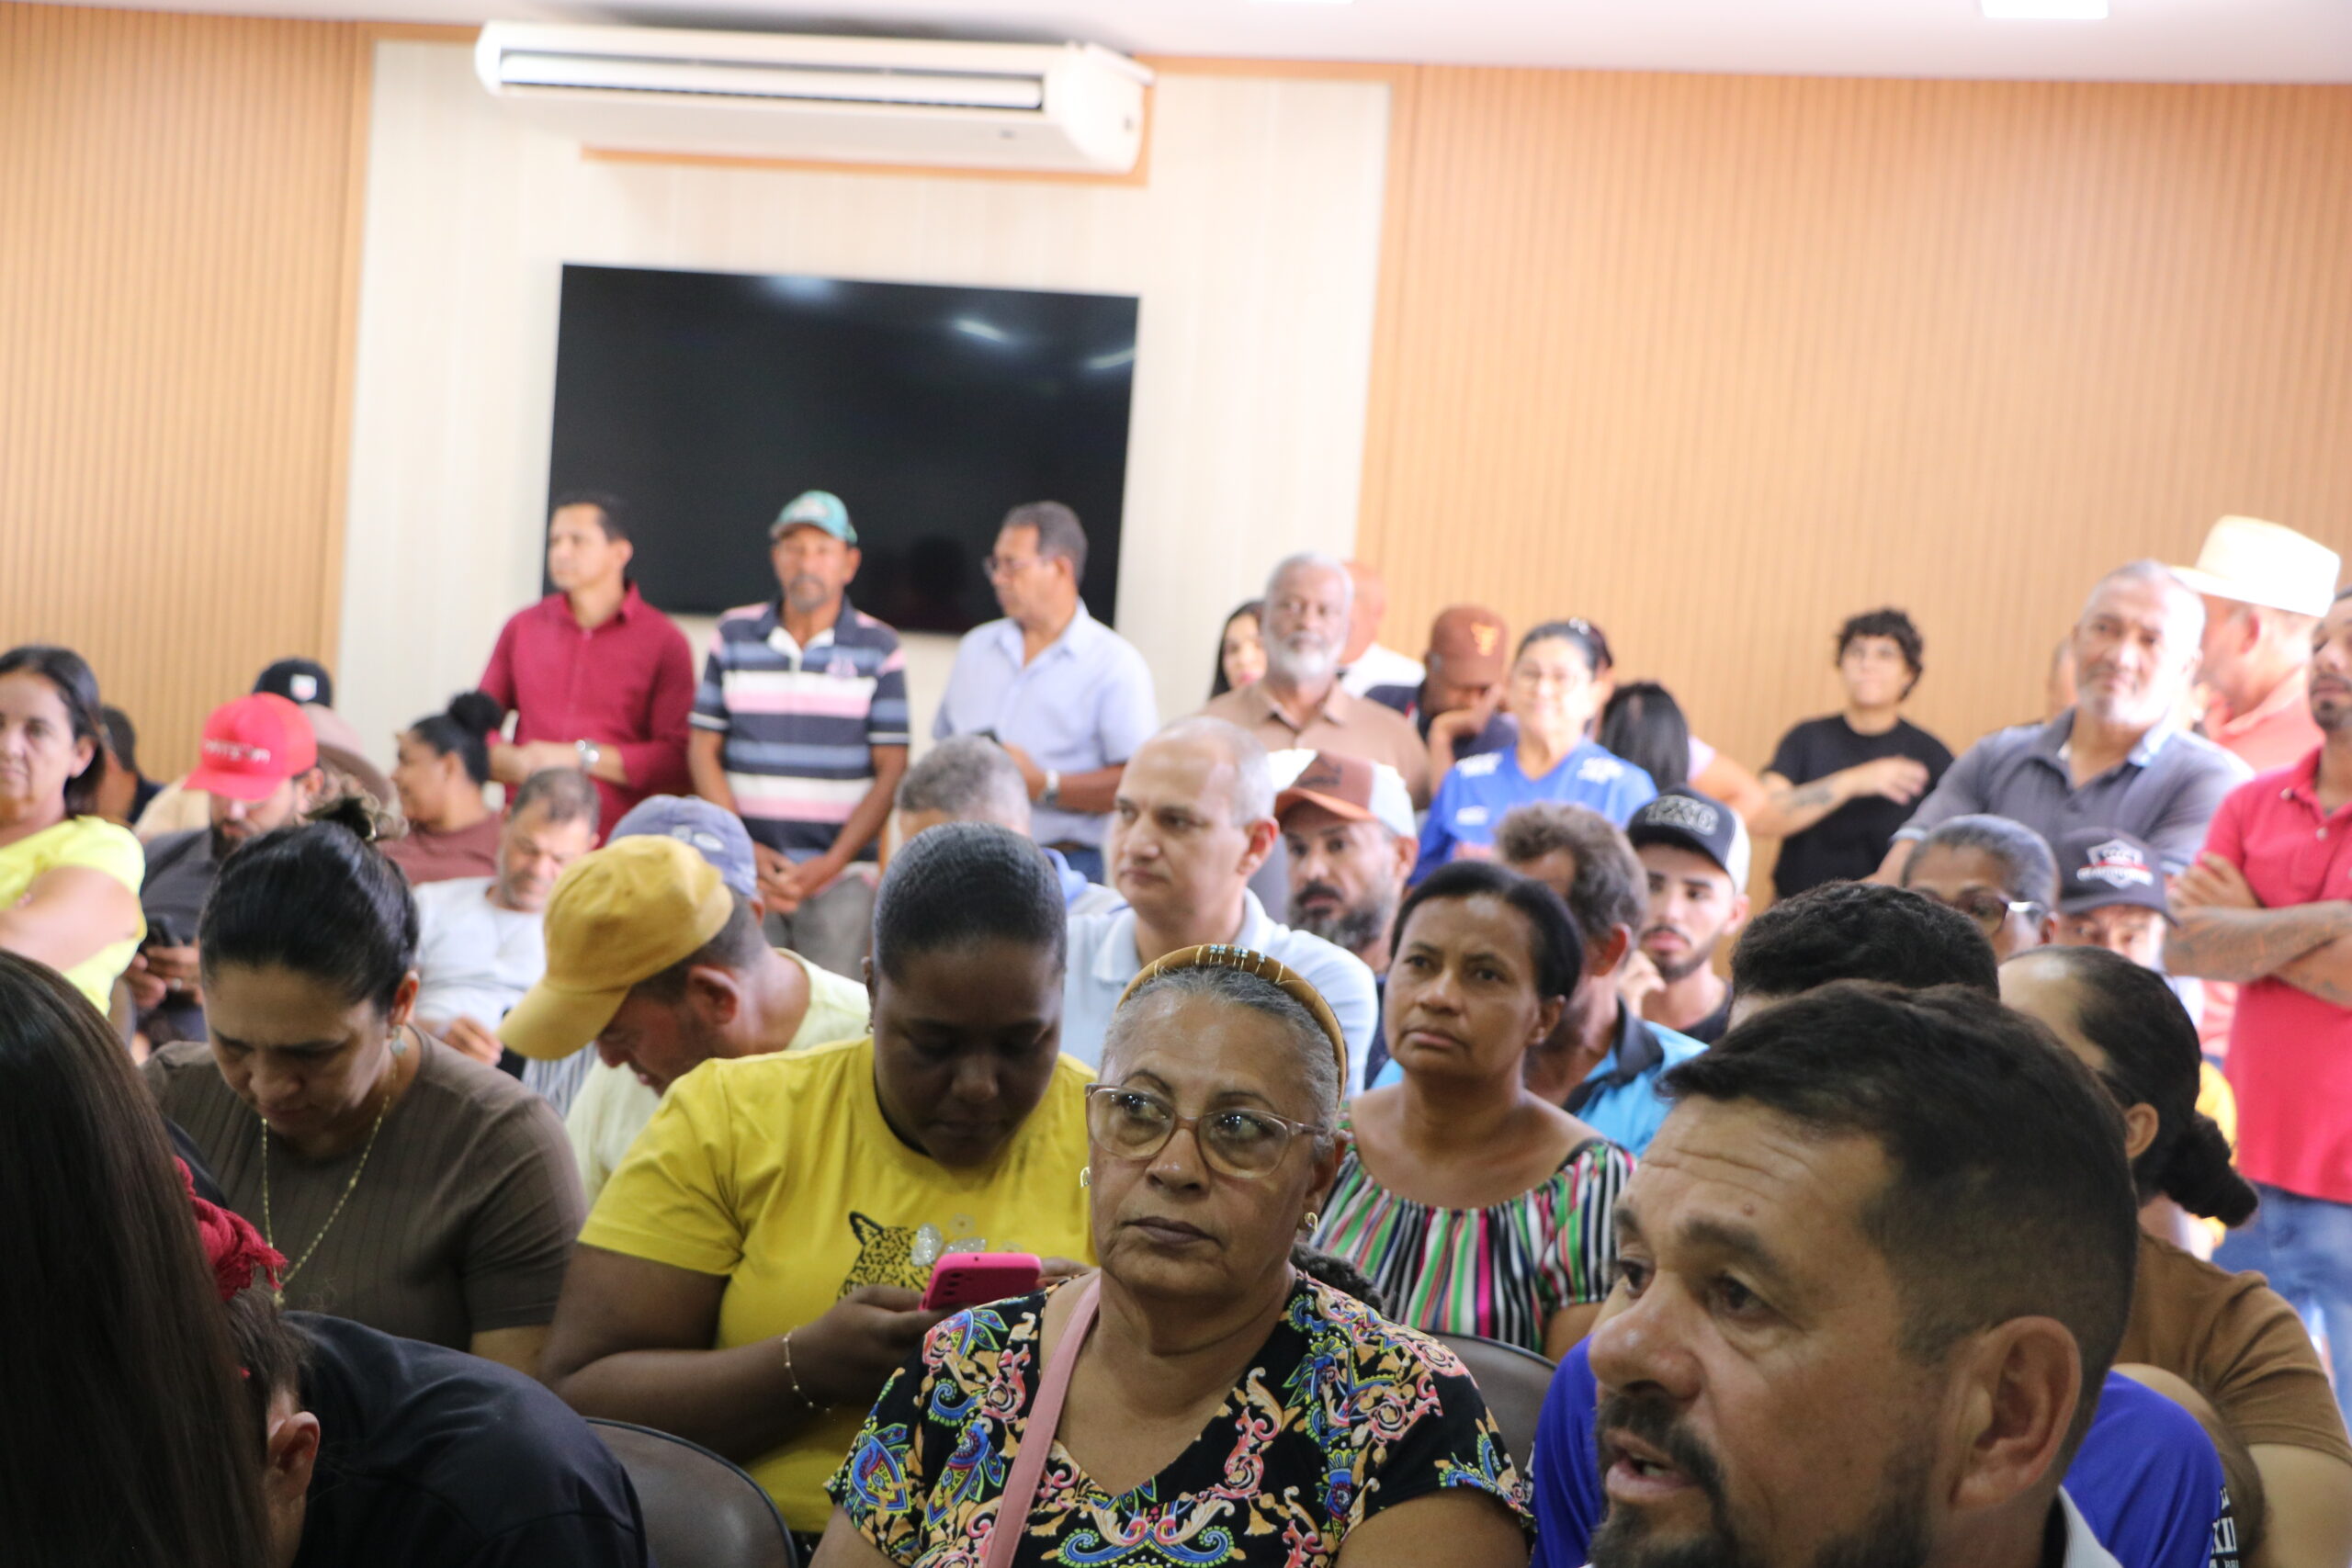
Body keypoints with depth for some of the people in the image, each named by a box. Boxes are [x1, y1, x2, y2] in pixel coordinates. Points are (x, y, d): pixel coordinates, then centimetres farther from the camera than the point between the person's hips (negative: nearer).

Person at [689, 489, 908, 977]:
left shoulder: (879, 649, 3)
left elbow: (891, 771, 0)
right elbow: (704, 752, 7)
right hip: (746, 869, 1)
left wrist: (833, 863, -10)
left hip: (839, 876, -1)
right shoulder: (733, 636, 8)